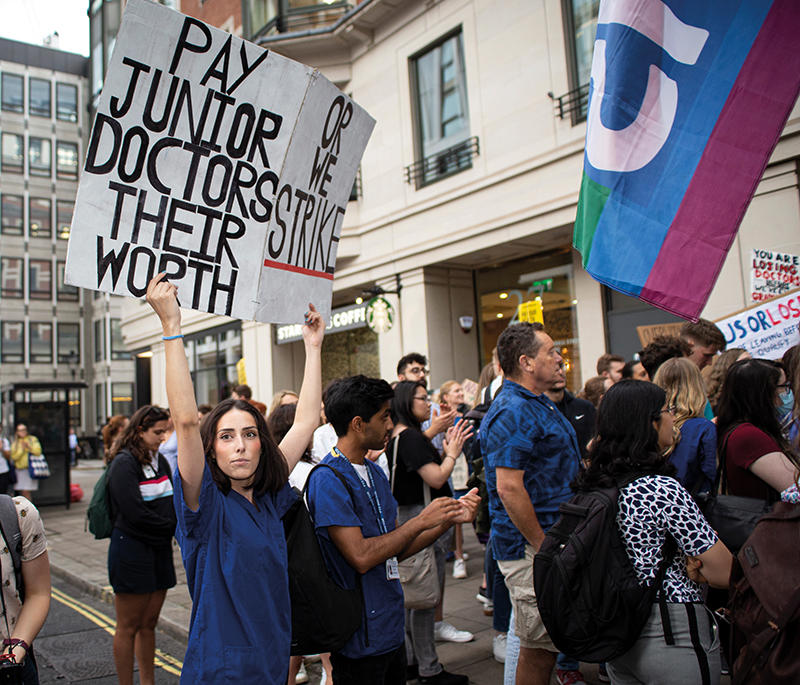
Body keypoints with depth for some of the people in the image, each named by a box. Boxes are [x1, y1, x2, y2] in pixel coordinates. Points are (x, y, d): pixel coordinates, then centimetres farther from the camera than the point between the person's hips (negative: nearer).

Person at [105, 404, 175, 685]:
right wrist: (173, 526, -10)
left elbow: (171, 502, 14)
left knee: (149, 623, 14)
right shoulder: (123, 463, -13)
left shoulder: (160, 460, 10)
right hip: (131, 549, -7)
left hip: (159, 549, 7)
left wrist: (173, 528, -6)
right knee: (129, 627, 4)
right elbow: (135, 513, -20)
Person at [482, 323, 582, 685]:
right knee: (537, 646, 2)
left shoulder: (539, 405, 15)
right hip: (531, 546, -10)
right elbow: (509, 487, -25)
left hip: (551, 540, 10)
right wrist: (544, 547, -20)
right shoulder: (512, 412, -19)